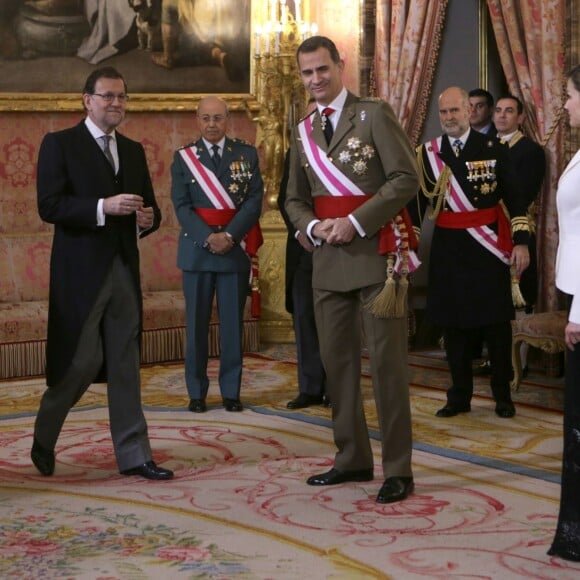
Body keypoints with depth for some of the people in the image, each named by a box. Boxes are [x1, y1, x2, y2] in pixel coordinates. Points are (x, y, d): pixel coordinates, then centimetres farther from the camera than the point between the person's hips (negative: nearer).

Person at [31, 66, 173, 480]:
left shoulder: (134, 151, 16)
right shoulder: (59, 144, -2)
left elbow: (148, 205, 18)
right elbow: (49, 206, -12)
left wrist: (148, 219, -6)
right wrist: (104, 207, -22)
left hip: (124, 269, 6)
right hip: (81, 271, -5)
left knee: (126, 365, 7)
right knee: (82, 363, -3)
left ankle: (133, 455, 12)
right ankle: (43, 438, 22)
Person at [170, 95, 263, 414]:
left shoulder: (247, 154, 6)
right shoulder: (183, 157, 5)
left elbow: (254, 200, -2)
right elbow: (181, 205, -3)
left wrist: (229, 236, -15)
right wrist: (207, 238, -16)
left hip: (236, 249, 0)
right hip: (196, 249, 0)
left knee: (233, 322, 5)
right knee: (196, 323, 4)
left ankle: (231, 390, 13)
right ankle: (197, 391, 11)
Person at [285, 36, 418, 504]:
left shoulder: (374, 114, -4)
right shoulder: (303, 131, 14)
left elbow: (406, 178, -11)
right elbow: (295, 199, 17)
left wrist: (355, 222, -16)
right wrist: (314, 227, -5)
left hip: (374, 252, -6)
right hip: (328, 259, 6)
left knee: (387, 360, -4)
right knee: (337, 360, 11)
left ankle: (398, 469, 4)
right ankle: (353, 458, 24)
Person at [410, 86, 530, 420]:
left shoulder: (493, 149, 0)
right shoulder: (427, 153, 4)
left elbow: (515, 197, 0)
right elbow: (417, 203, 6)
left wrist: (521, 241, -9)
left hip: (489, 248, -1)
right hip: (448, 251, 2)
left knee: (496, 322, 3)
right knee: (454, 322, 7)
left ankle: (503, 395, 16)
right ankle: (460, 395, 17)